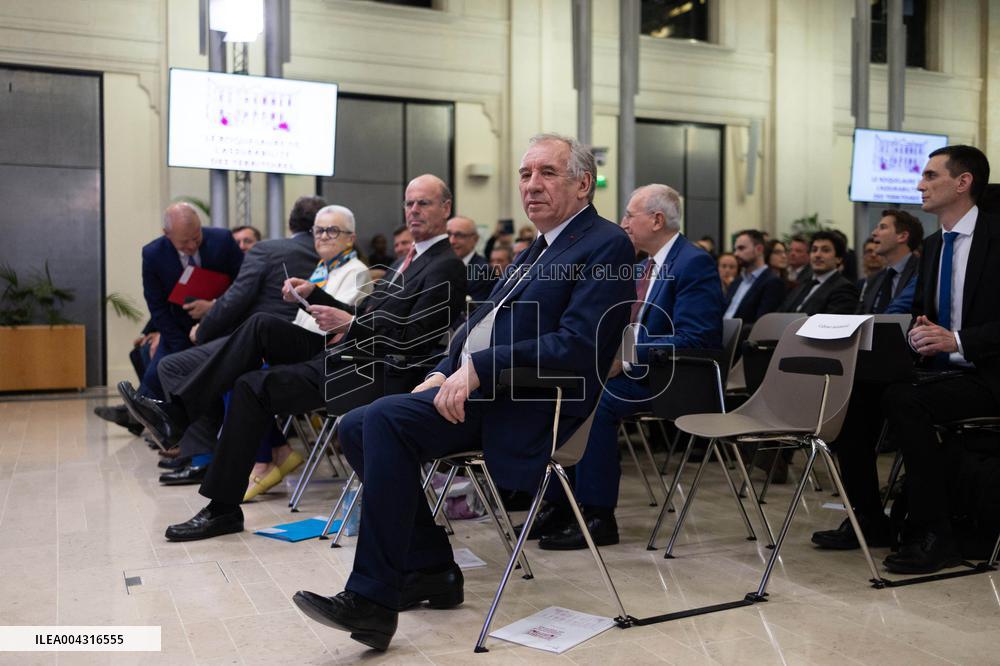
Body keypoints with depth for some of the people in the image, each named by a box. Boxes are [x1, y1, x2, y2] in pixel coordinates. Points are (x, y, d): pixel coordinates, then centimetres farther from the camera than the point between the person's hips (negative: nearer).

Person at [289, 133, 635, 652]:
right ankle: (430, 570, 5)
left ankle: (373, 599, -19)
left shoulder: (606, 246, -7)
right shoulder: (539, 249, 22)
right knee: (357, 428, -3)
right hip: (473, 386, 10)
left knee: (386, 418, -26)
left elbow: (577, 345, -20)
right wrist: (444, 372, 7)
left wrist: (478, 369, -21)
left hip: (524, 402, -10)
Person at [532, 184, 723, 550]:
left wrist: (628, 356, -25)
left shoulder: (694, 263, -13)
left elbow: (694, 340, -22)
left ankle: (598, 517, -20)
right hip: (630, 365, 9)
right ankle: (560, 503, -3)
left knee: (596, 400, -30)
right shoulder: (645, 265, 17)